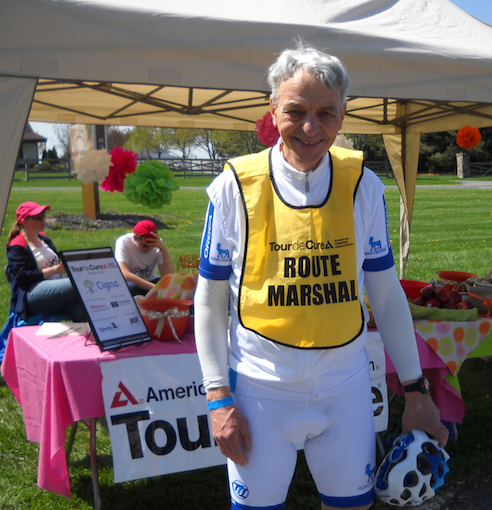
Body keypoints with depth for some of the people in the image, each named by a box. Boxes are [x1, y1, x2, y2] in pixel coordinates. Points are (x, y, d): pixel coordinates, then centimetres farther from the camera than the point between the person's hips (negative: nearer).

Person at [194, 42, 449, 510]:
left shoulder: (362, 185, -3)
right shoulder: (235, 186, -8)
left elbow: (385, 291, 4)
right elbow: (211, 299, -3)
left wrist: (415, 389, 5)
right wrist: (218, 396, -7)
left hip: (345, 387, 2)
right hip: (260, 388, -2)